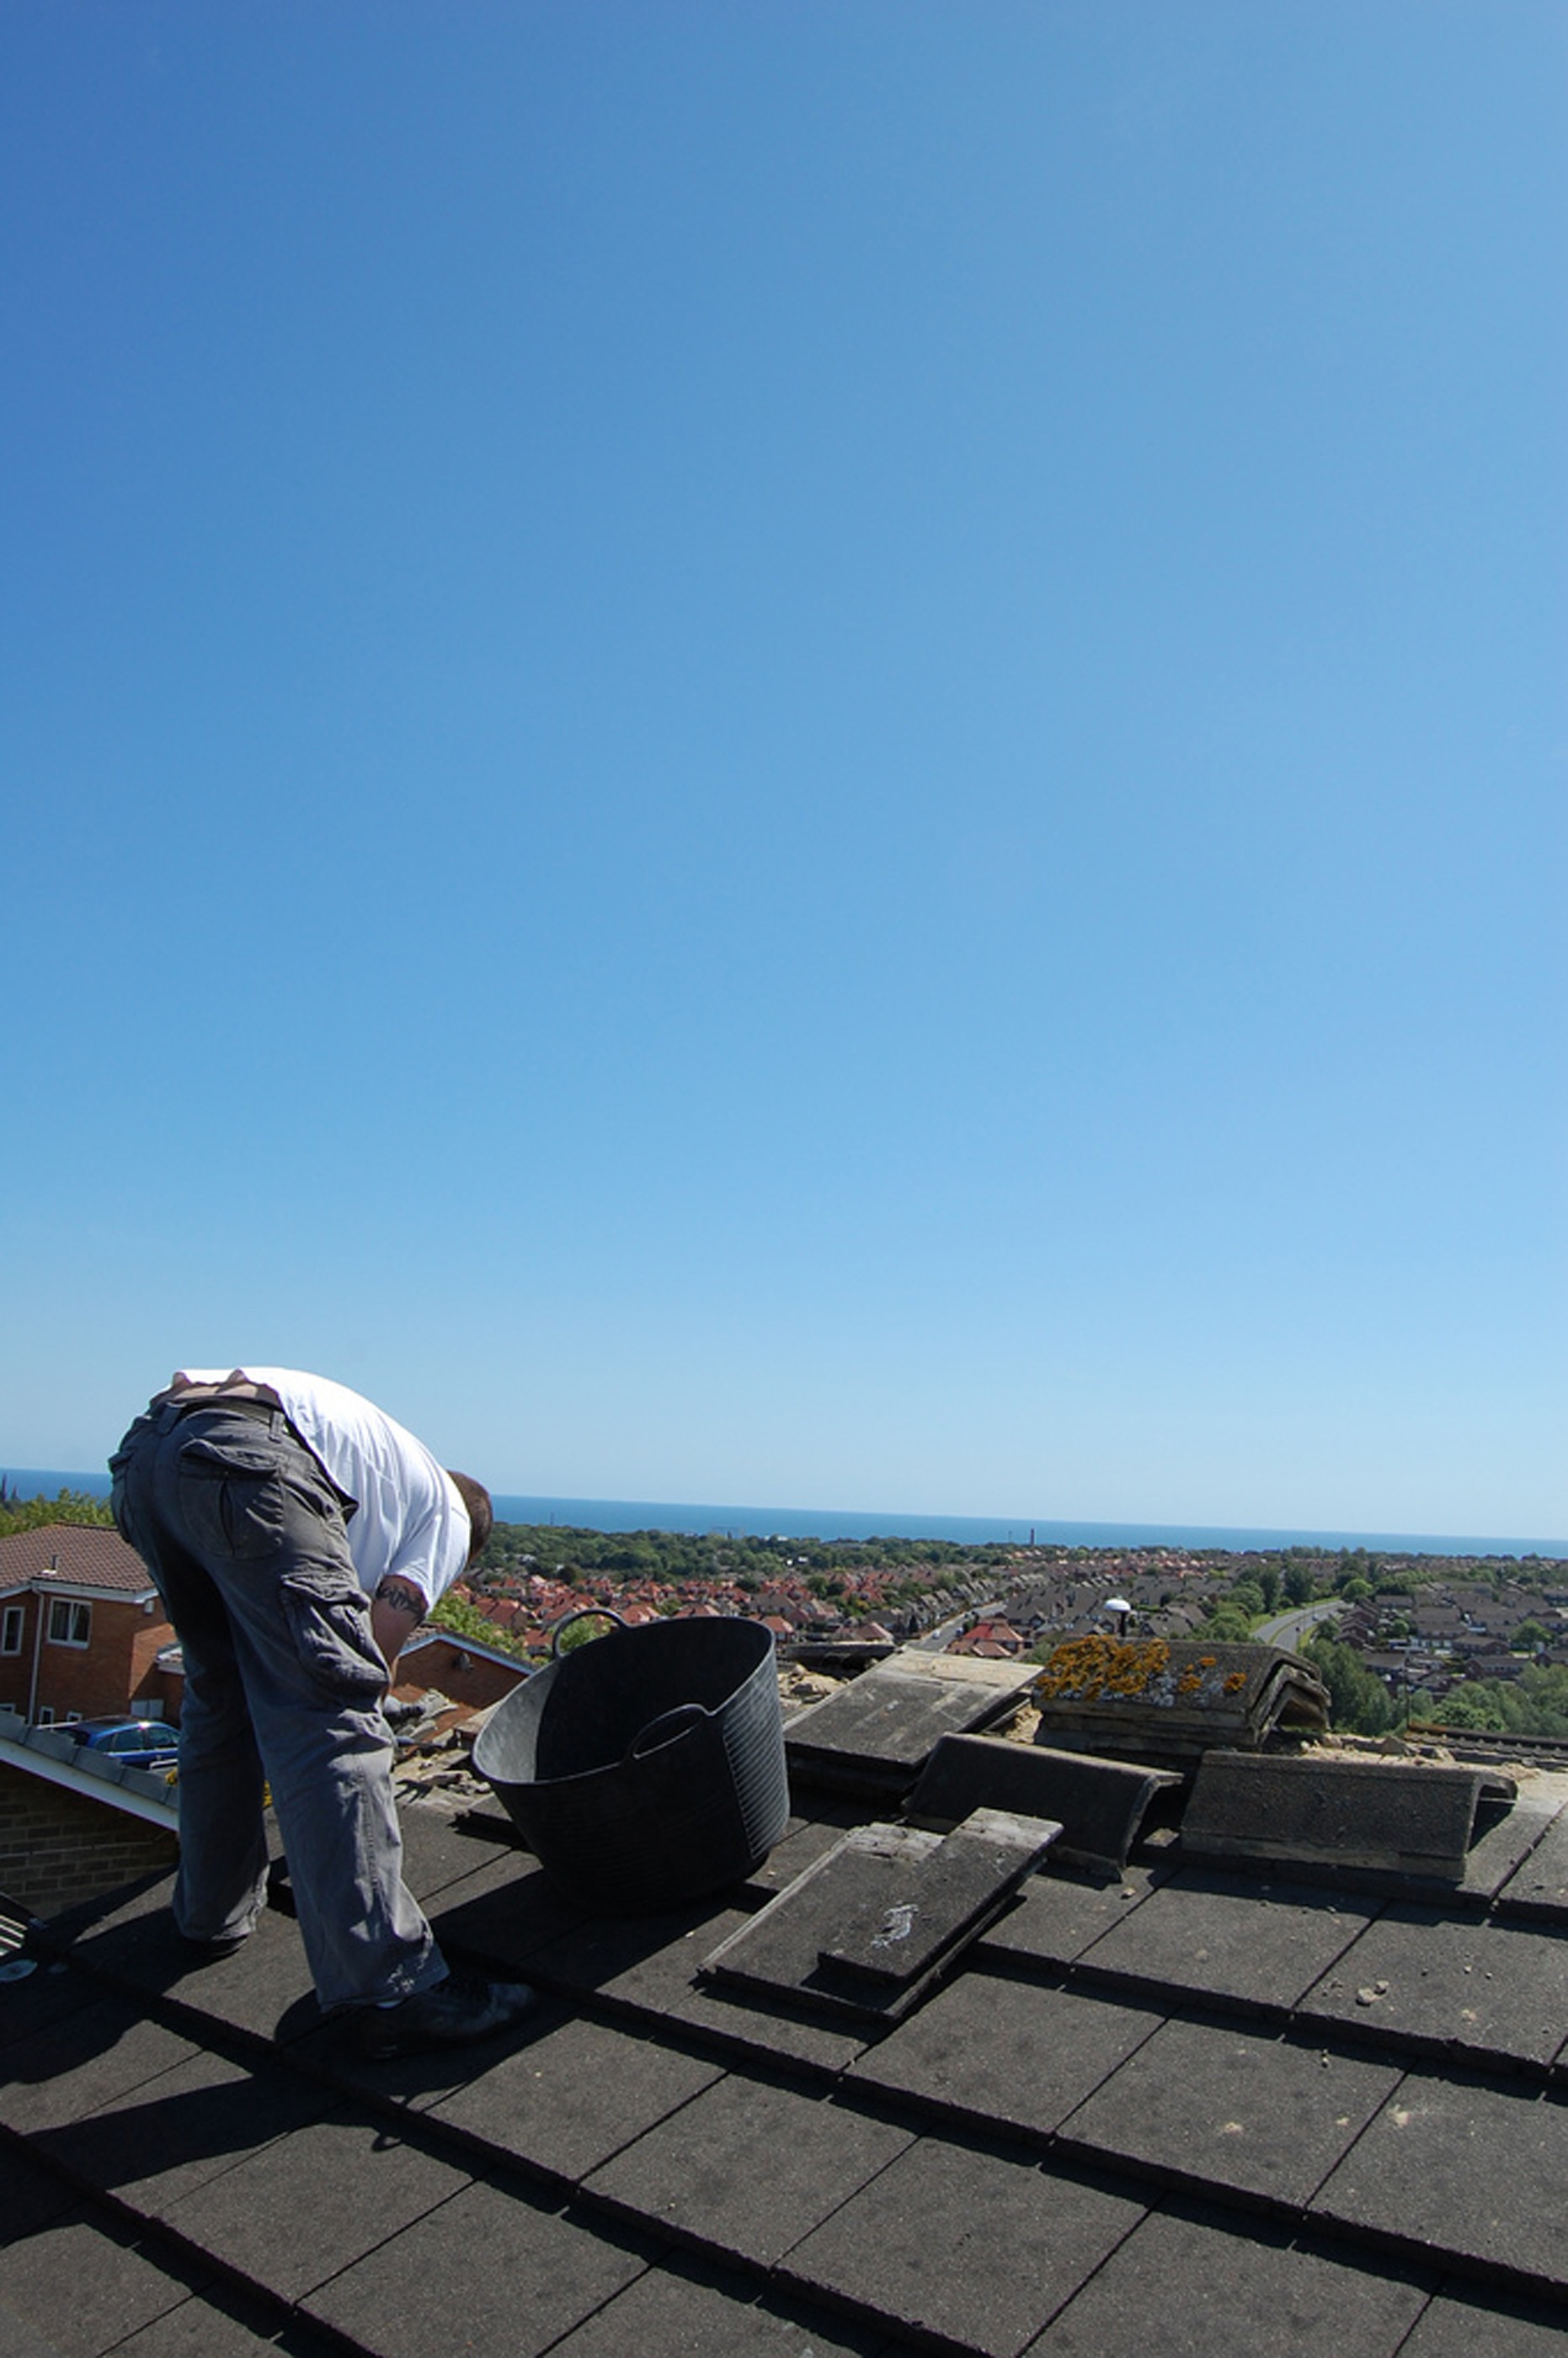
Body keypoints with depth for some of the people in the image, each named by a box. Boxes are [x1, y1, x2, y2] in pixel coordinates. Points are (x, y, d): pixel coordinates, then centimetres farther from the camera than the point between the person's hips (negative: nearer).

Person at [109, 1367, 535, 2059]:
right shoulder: (449, 1514, 23)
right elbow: (383, 1632, 8)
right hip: (245, 1460, -8)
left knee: (220, 1693, 25)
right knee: (330, 1722, -9)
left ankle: (211, 1914, 36)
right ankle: (389, 1990, -11)